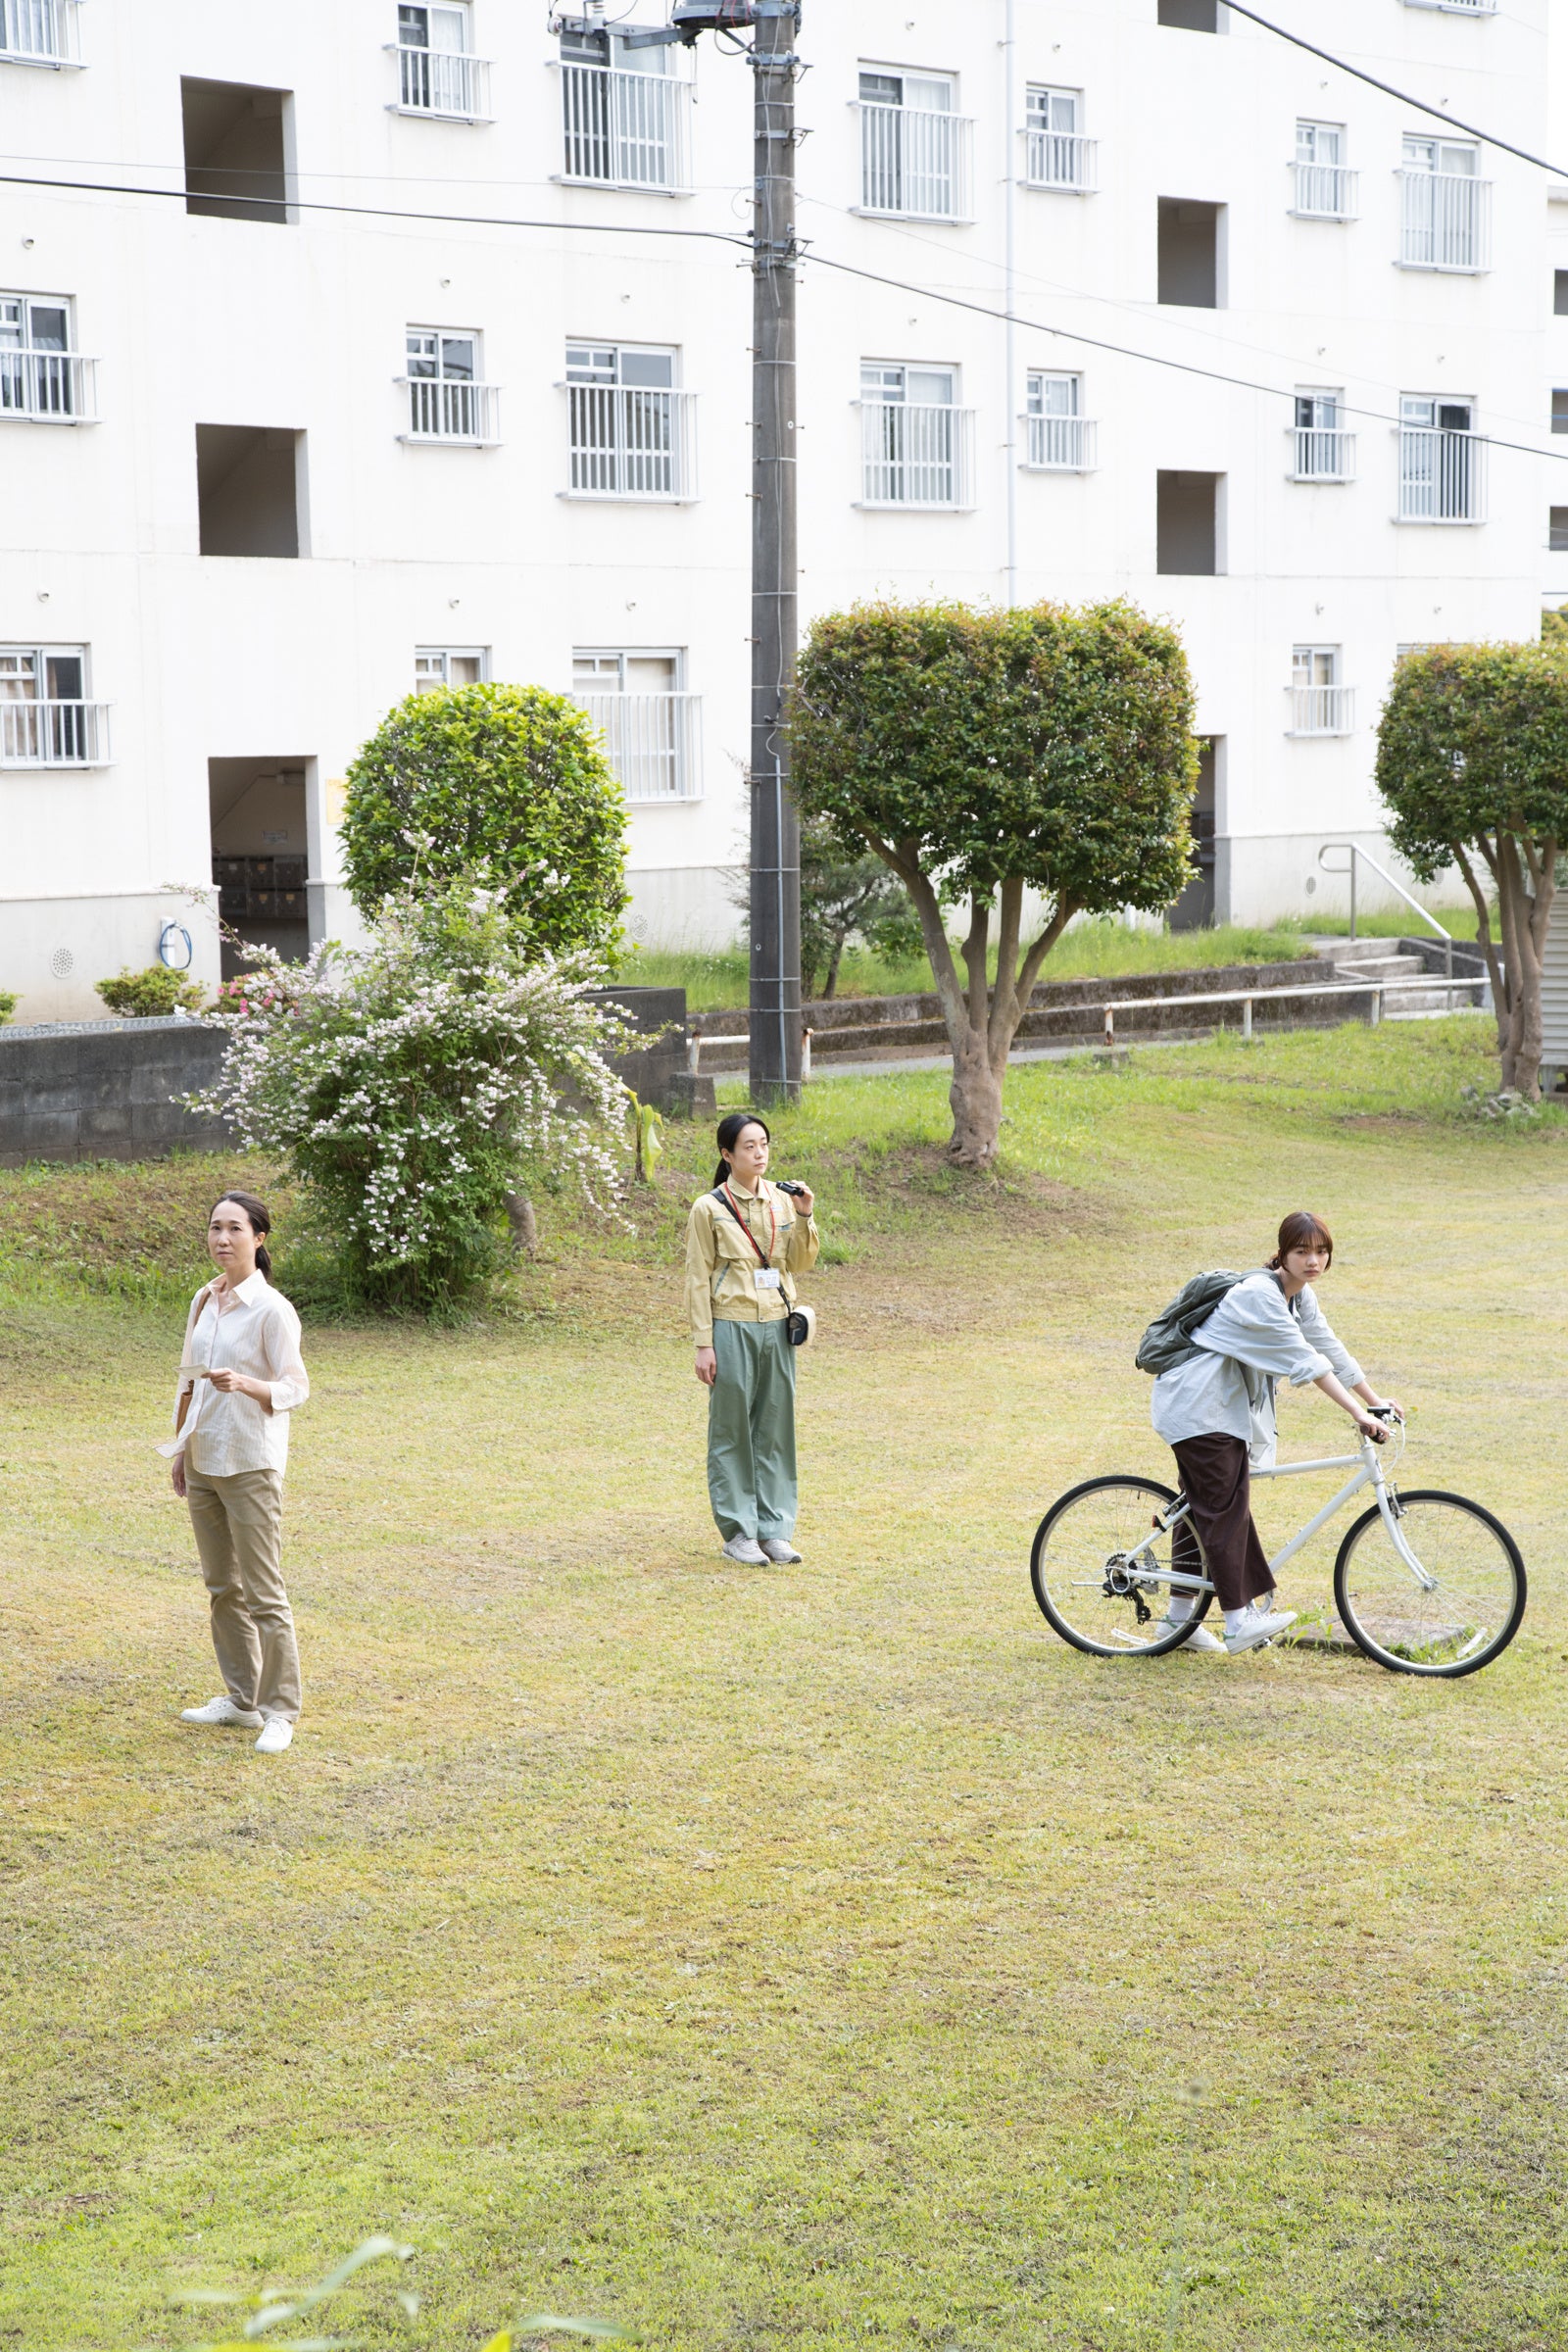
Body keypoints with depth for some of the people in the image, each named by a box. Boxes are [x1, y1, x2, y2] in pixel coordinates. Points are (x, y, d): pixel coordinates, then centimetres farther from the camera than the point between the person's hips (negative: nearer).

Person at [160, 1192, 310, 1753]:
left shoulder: (271, 1309, -12)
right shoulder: (204, 1300, 9)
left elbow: (295, 1386, -13)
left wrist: (245, 1383, -31)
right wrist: (181, 1449, 17)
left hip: (251, 1464, -7)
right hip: (204, 1462, 7)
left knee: (263, 1591, -5)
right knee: (221, 1586, 14)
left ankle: (280, 1711, 3)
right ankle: (241, 1699, 25)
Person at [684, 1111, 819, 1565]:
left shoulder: (782, 1200, 7)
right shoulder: (709, 1208, -5)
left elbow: (800, 1263, 8)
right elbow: (698, 1279, -5)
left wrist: (804, 1217, -7)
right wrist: (703, 1344, -8)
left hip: (777, 1326, 4)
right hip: (732, 1327, -4)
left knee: (776, 1428, 6)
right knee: (732, 1430, 2)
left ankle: (774, 1530, 13)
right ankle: (738, 1532, 9)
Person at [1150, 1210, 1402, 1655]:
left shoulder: (1302, 1297, 8)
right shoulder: (1260, 1295, -22)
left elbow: (1331, 1350, 13)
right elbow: (1304, 1360, -28)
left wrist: (1376, 1400, 8)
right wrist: (1359, 1415, -31)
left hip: (1227, 1407, 10)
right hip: (1199, 1406, -10)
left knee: (1202, 1508, 12)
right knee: (1225, 1506, -15)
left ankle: (1180, 1617, 19)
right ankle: (1239, 1622, -20)